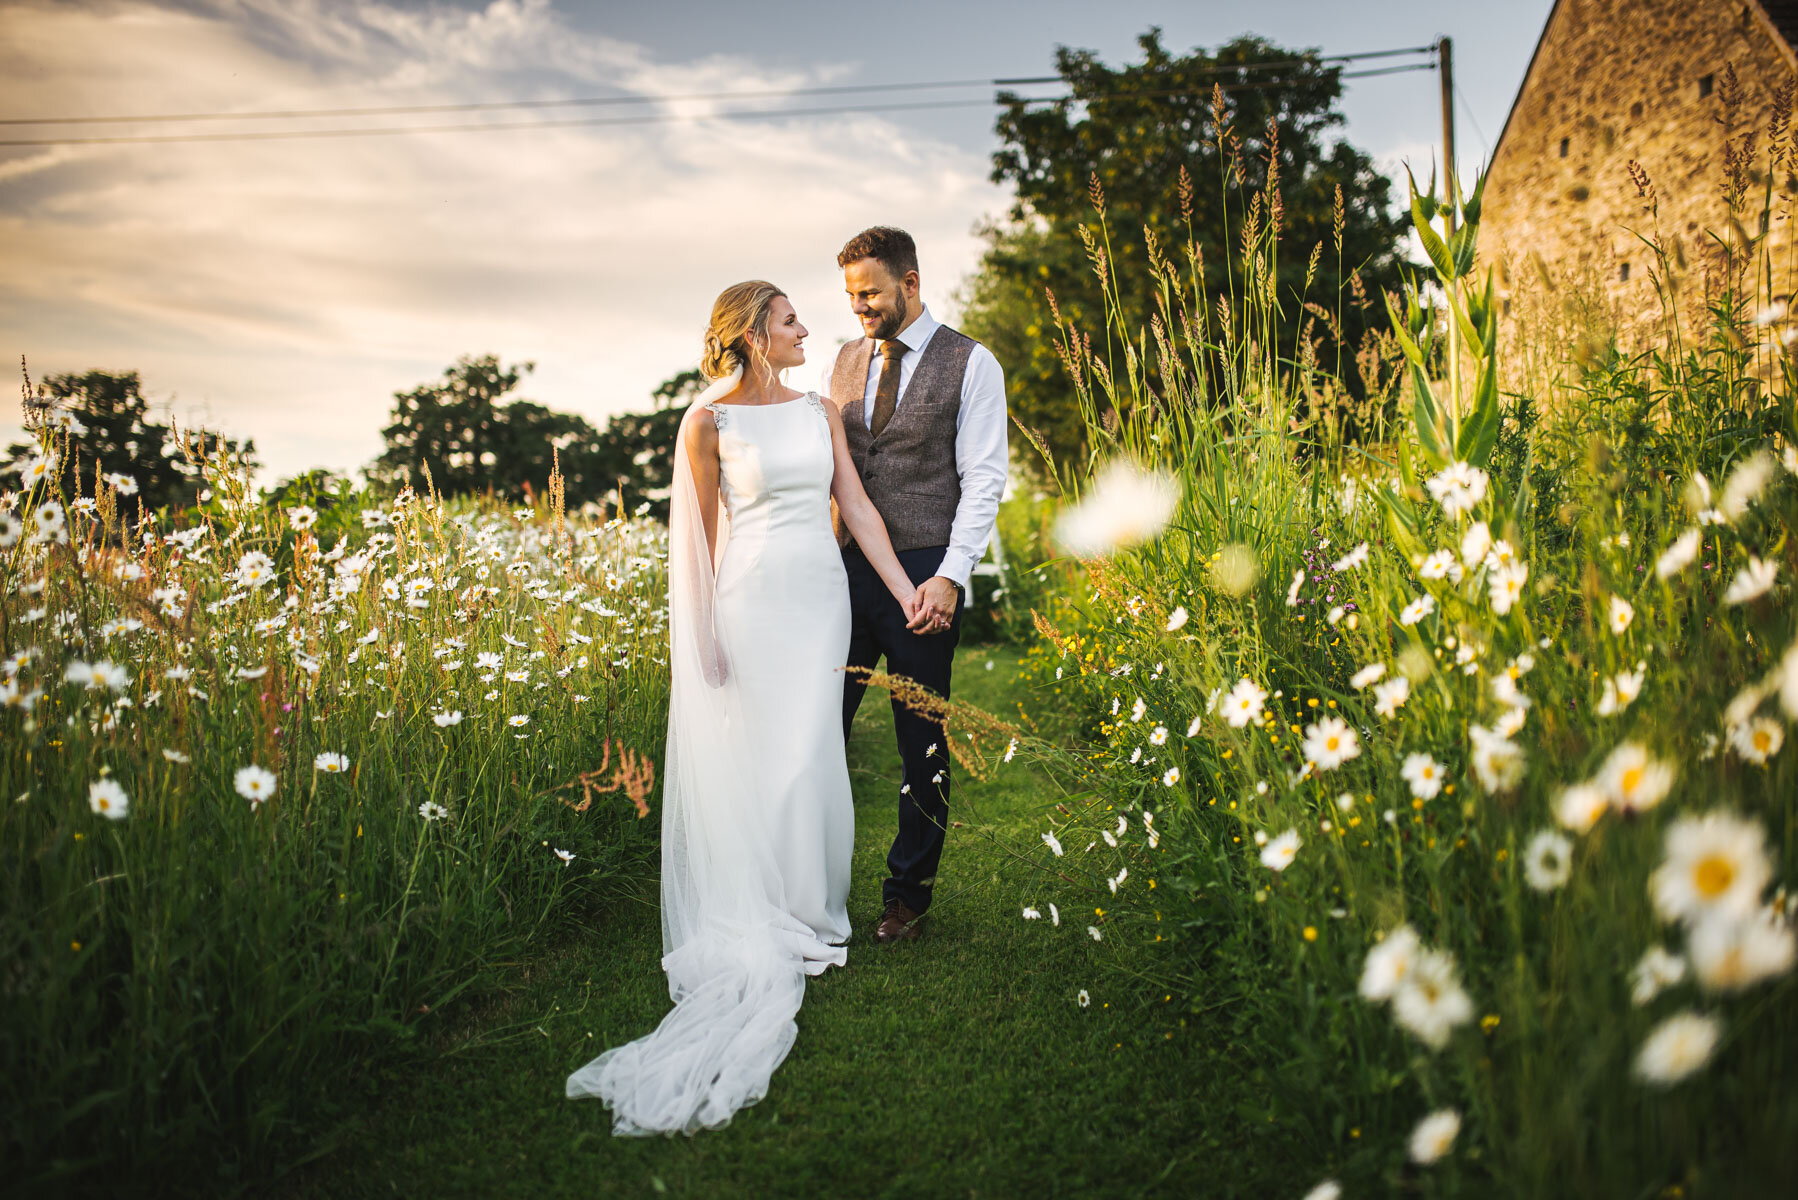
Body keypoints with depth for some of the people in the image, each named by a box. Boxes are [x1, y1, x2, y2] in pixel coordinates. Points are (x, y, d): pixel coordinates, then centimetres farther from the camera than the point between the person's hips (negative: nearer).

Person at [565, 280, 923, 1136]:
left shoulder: (819, 411, 11)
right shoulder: (710, 421, -2)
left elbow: (856, 506, 9)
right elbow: (701, 533, 0)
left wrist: (904, 588, 1)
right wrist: (706, 635, -5)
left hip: (822, 599, 4)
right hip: (751, 600, -4)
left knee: (808, 757, 5)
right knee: (751, 759, 2)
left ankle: (805, 914, 20)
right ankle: (757, 925, 15)